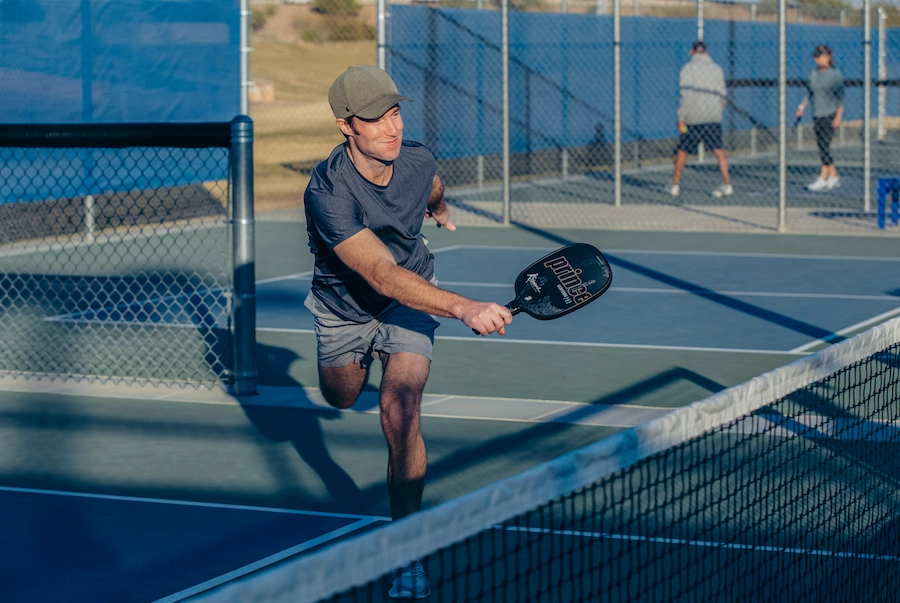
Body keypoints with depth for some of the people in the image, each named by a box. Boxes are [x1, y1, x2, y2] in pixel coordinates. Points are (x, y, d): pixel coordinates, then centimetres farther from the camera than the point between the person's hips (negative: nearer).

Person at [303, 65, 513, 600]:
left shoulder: (417, 159, -21)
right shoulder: (328, 193, -37)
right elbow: (382, 274, -46)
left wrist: (441, 209, 33)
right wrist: (463, 308, -57)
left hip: (411, 297, 1)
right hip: (344, 305, 0)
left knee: (400, 408, -22)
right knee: (342, 398, 26)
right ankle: (363, 358, 66)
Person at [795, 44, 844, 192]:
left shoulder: (835, 74, -5)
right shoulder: (814, 74, 12)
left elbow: (840, 97, -7)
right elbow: (809, 94, 18)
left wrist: (838, 116, -12)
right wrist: (801, 108, 5)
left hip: (830, 115, -7)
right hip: (817, 115, 7)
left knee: (824, 145, -11)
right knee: (822, 146, 6)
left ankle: (823, 178, -11)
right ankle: (833, 177, 14)